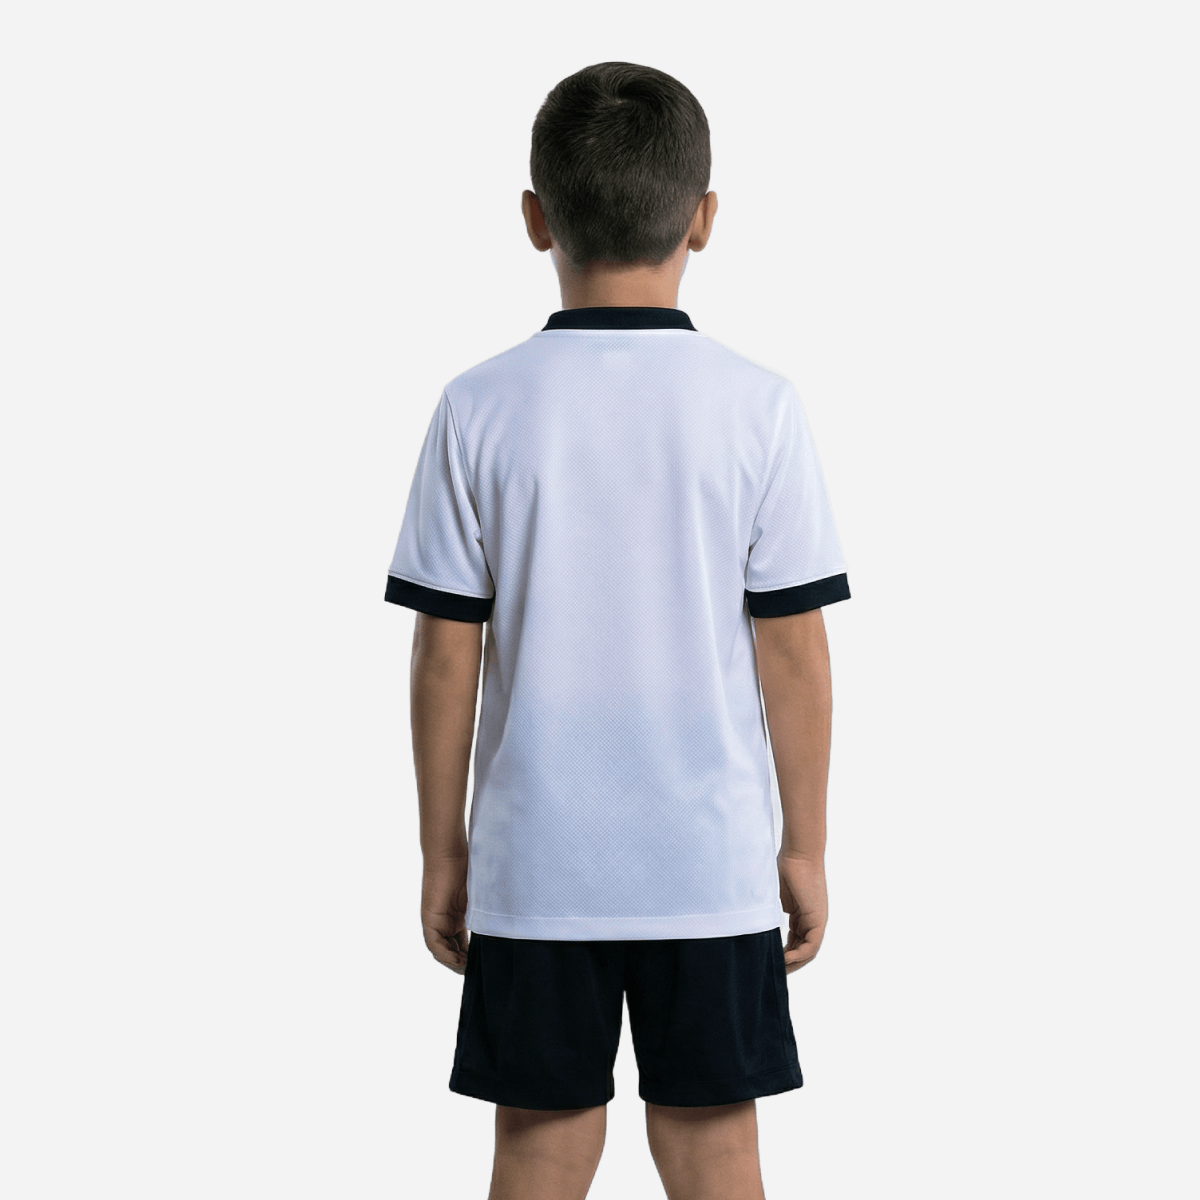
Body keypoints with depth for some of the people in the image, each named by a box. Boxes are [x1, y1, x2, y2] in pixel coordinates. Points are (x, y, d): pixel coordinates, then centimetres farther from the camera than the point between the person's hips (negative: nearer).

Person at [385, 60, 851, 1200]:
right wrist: (804, 845, 6)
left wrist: (443, 846, 8)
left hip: (534, 863, 0)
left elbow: (447, 651, -3)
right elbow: (794, 649, -4)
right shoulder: (759, 406, -7)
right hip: (712, 866, 0)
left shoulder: (482, 408, -6)